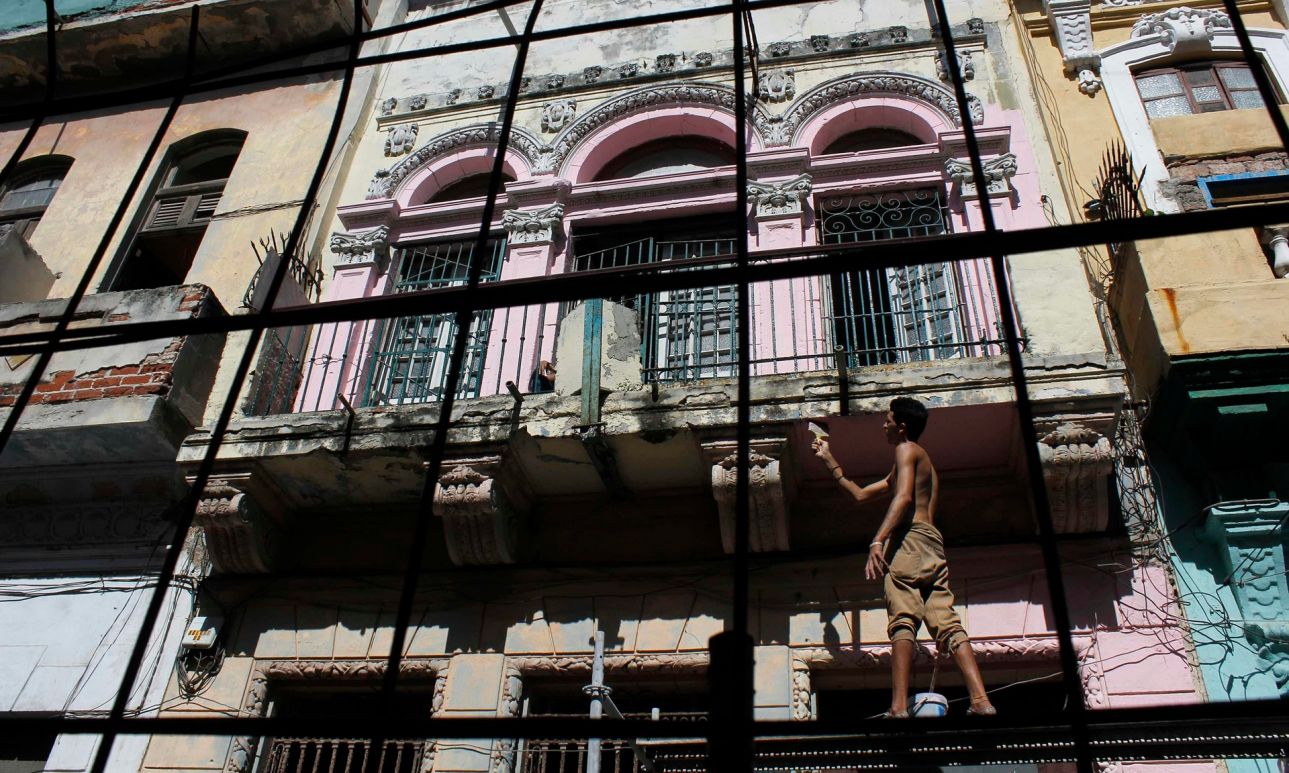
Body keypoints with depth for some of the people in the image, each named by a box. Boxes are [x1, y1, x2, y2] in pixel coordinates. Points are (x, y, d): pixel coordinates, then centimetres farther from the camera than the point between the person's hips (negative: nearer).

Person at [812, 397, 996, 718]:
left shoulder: (906, 449, 7)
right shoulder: (925, 463, 36)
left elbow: (904, 497, -13)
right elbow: (860, 494, 41)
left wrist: (878, 540, -24)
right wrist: (828, 460, 46)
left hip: (909, 538, -9)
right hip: (933, 545, 9)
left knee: (903, 620, -19)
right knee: (947, 622, -3)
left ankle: (899, 708, -29)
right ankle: (982, 702, -17)